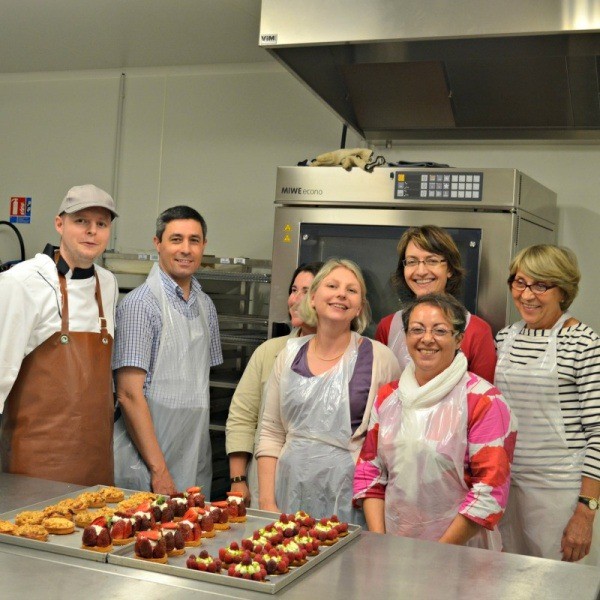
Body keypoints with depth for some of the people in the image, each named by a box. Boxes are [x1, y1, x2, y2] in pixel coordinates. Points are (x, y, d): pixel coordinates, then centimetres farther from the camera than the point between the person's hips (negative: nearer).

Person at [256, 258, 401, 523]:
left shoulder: (378, 357, -5)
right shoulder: (290, 354, 5)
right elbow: (271, 433, 7)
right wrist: (267, 501, 1)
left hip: (346, 497, -3)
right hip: (292, 490, 3)